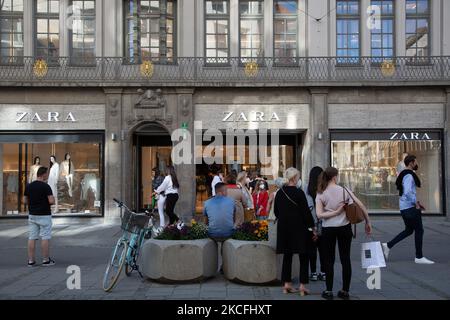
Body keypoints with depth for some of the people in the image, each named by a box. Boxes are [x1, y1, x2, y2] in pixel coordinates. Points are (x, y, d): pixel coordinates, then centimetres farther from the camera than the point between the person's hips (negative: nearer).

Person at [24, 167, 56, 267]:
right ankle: (46, 260, 6)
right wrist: (52, 200, 2)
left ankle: (31, 260, 8)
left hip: (32, 215, 6)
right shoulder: (46, 186, -15)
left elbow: (25, 201, 8)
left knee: (32, 238, 6)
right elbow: (52, 201, -20)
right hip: (44, 216, -6)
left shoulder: (29, 186, 5)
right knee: (45, 238, 1)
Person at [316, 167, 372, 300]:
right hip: (344, 228, 1)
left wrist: (336, 212, -11)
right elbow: (361, 206, -5)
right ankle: (345, 291, 17)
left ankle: (329, 291, 13)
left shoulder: (320, 194, -6)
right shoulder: (344, 190, -5)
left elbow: (319, 214, -15)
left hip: (328, 229, -1)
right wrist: (367, 222, 4)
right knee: (345, 259, 10)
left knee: (329, 260, 8)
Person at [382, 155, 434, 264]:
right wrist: (416, 203, -18)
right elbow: (408, 192, -28)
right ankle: (419, 257, 9)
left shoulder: (406, 175, 16)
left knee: (409, 230, 17)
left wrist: (416, 202, 17)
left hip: (405, 207, 10)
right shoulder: (409, 175, -16)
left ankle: (388, 245, 13)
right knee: (419, 230, 0)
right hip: (410, 207, -10)